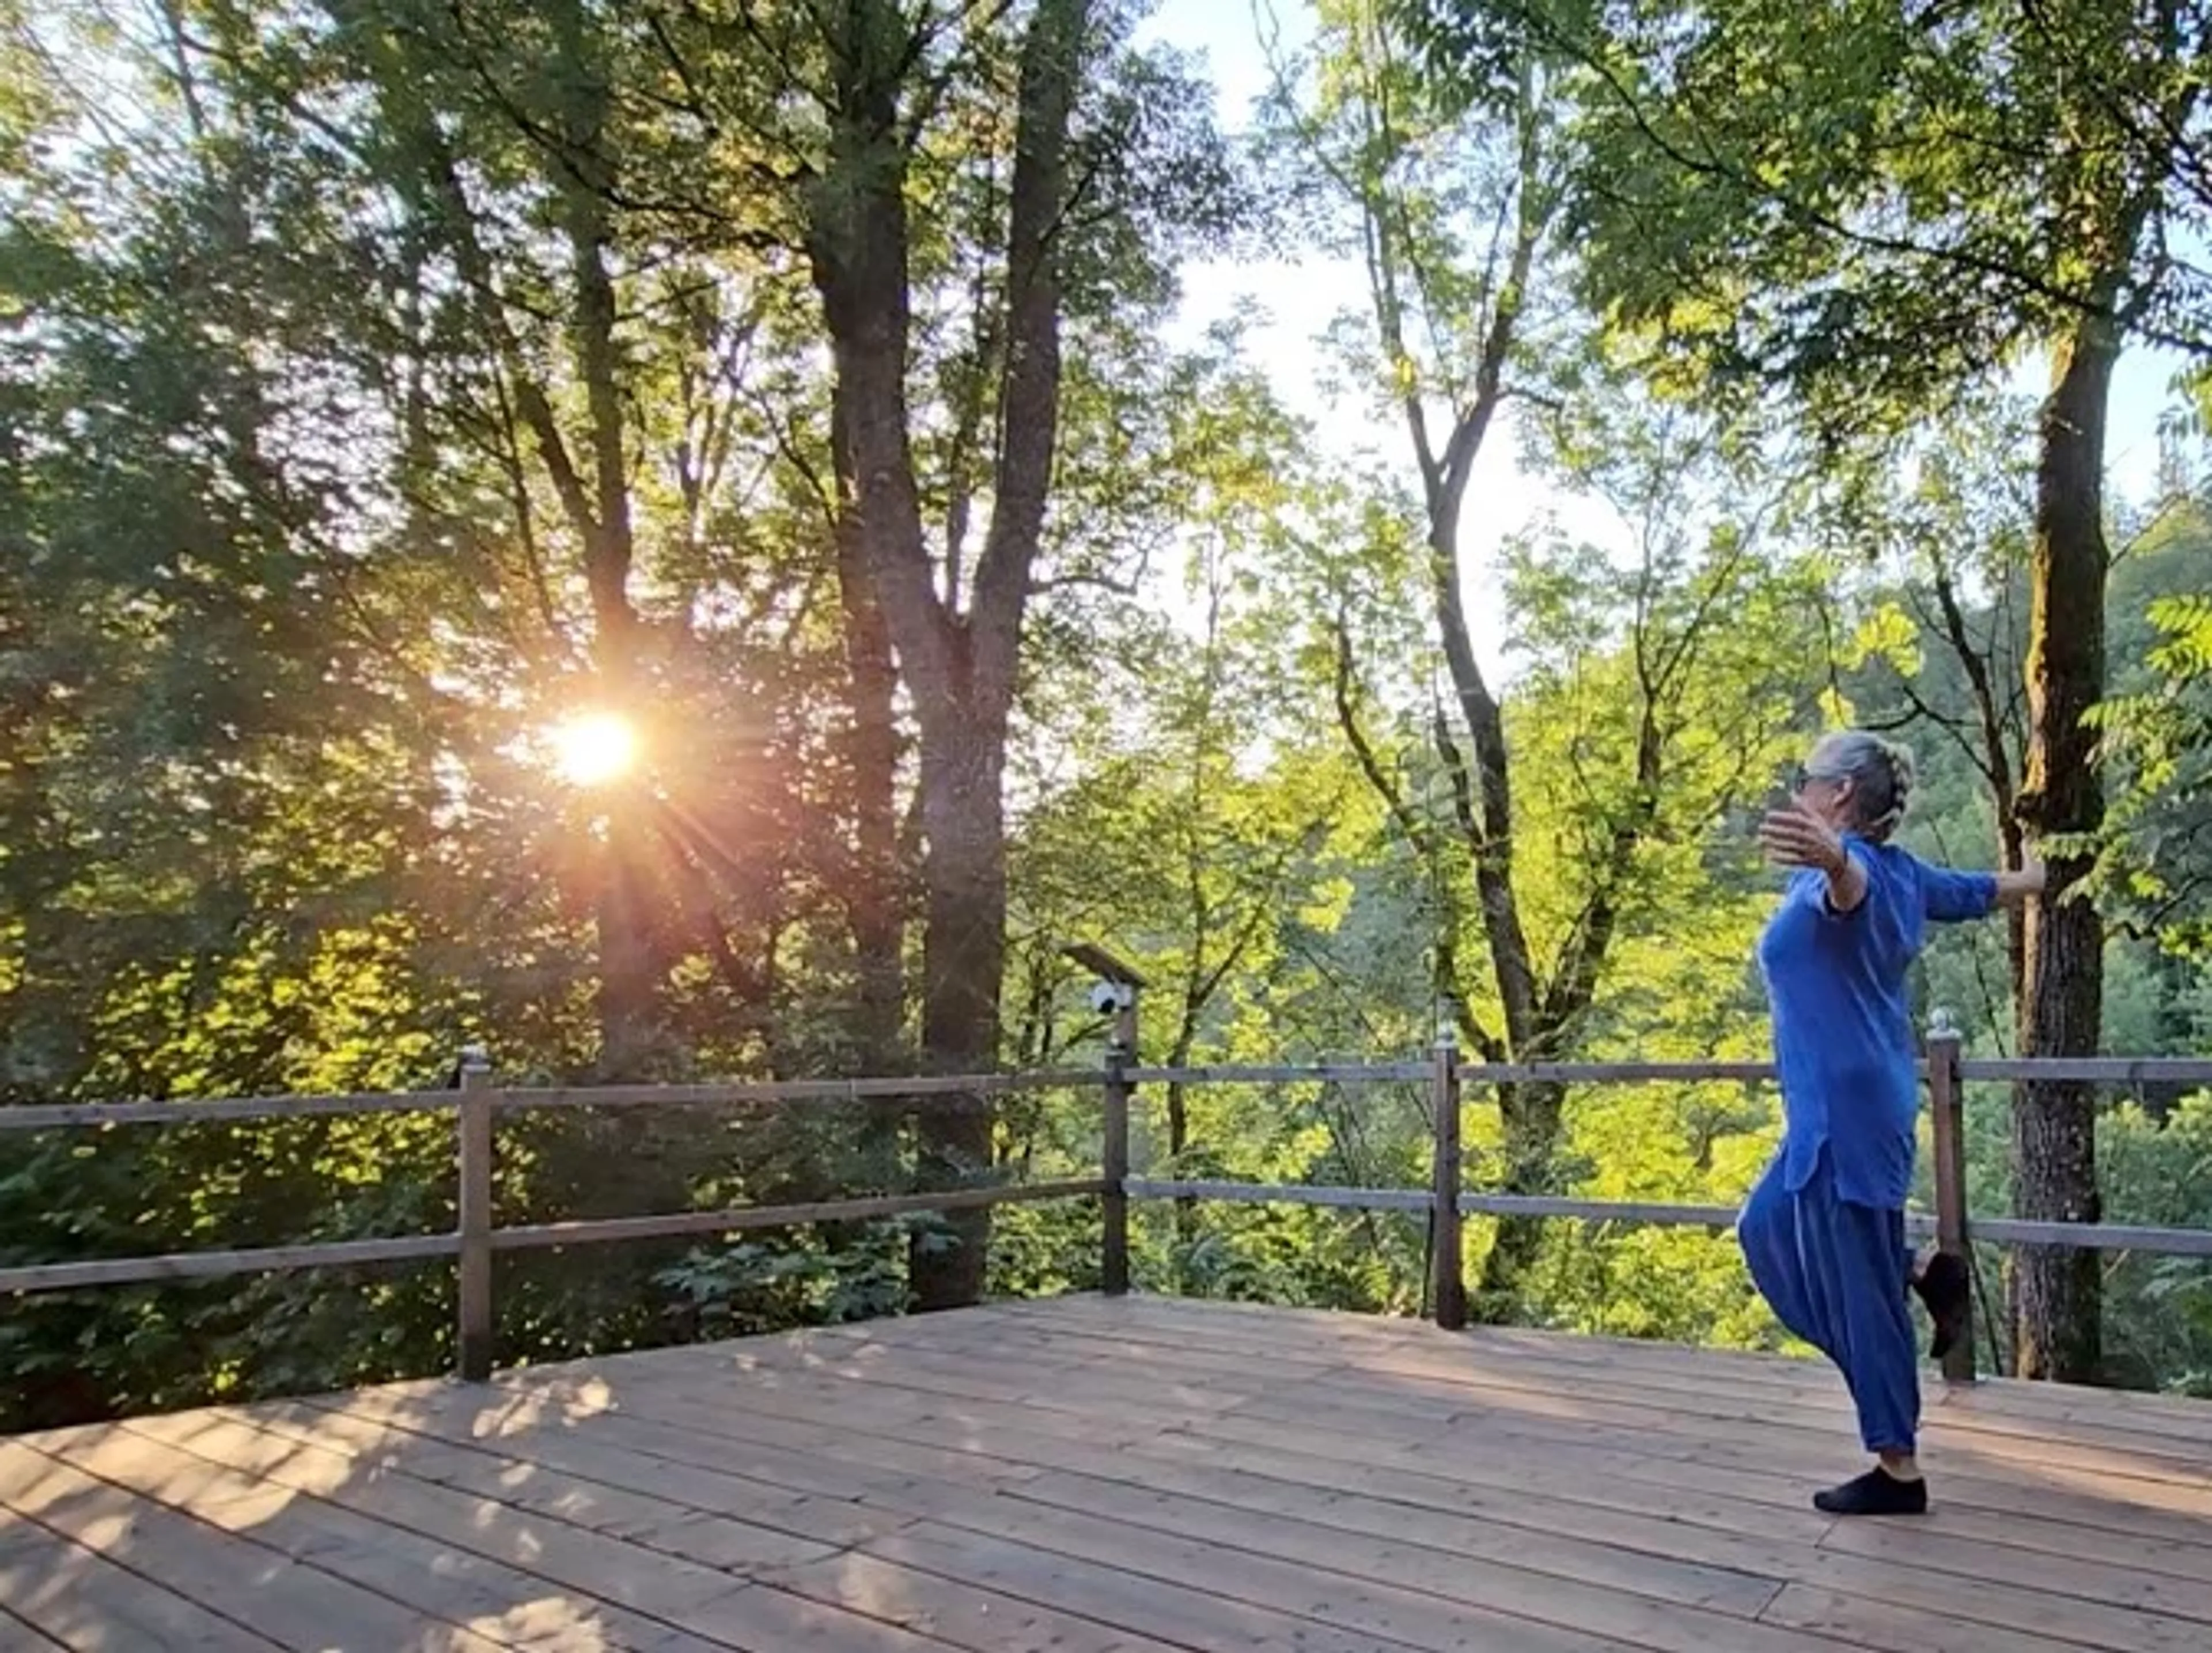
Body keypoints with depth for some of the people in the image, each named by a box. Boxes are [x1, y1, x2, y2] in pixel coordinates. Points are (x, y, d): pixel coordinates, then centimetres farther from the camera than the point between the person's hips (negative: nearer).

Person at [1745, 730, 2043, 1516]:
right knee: (1769, 1231, 21)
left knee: (1854, 1285, 1)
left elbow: (1852, 888, -44)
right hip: (1855, 1101, 9)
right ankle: (1925, 1276, 21)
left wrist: (1832, 860, -69)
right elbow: (1980, 890, 29)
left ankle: (1898, 1471, 12)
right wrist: (2039, 877, 52)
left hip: (1844, 1106, -9)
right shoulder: (1902, 872, 10)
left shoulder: (1856, 866, -17)